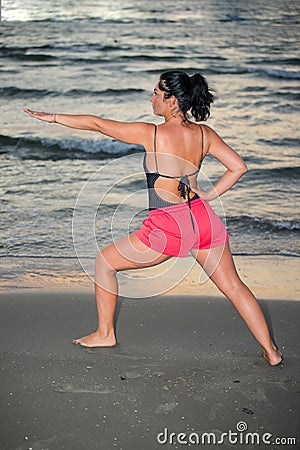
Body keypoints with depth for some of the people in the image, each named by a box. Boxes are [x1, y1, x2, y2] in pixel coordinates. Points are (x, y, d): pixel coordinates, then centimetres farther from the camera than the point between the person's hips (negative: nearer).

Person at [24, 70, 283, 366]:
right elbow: (238, 167, 4)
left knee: (105, 261, 15)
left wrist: (54, 117, 7)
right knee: (233, 286, 18)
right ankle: (271, 351, 23)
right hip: (204, 219, 5)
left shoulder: (151, 134, -11)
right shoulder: (204, 133, 2)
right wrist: (210, 194, 8)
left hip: (168, 227, -5)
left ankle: (105, 333, 24)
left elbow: (97, 124, -3)